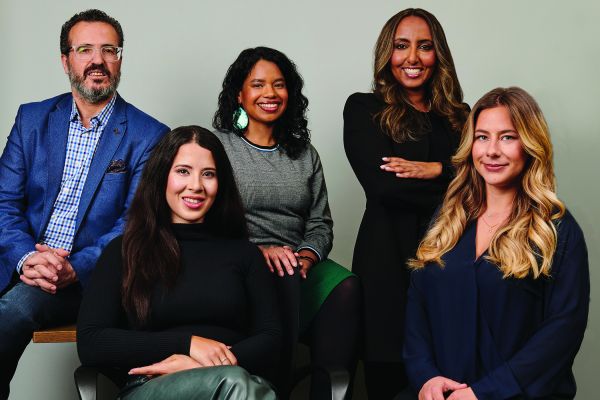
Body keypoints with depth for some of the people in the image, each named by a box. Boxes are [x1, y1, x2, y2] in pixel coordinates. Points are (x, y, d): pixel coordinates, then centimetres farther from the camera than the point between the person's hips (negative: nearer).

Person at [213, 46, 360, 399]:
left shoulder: (305, 155, 21)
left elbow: (320, 223, 16)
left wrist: (306, 255, -6)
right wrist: (258, 250, -17)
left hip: (299, 266, 4)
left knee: (347, 287, -28)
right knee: (284, 280, -37)